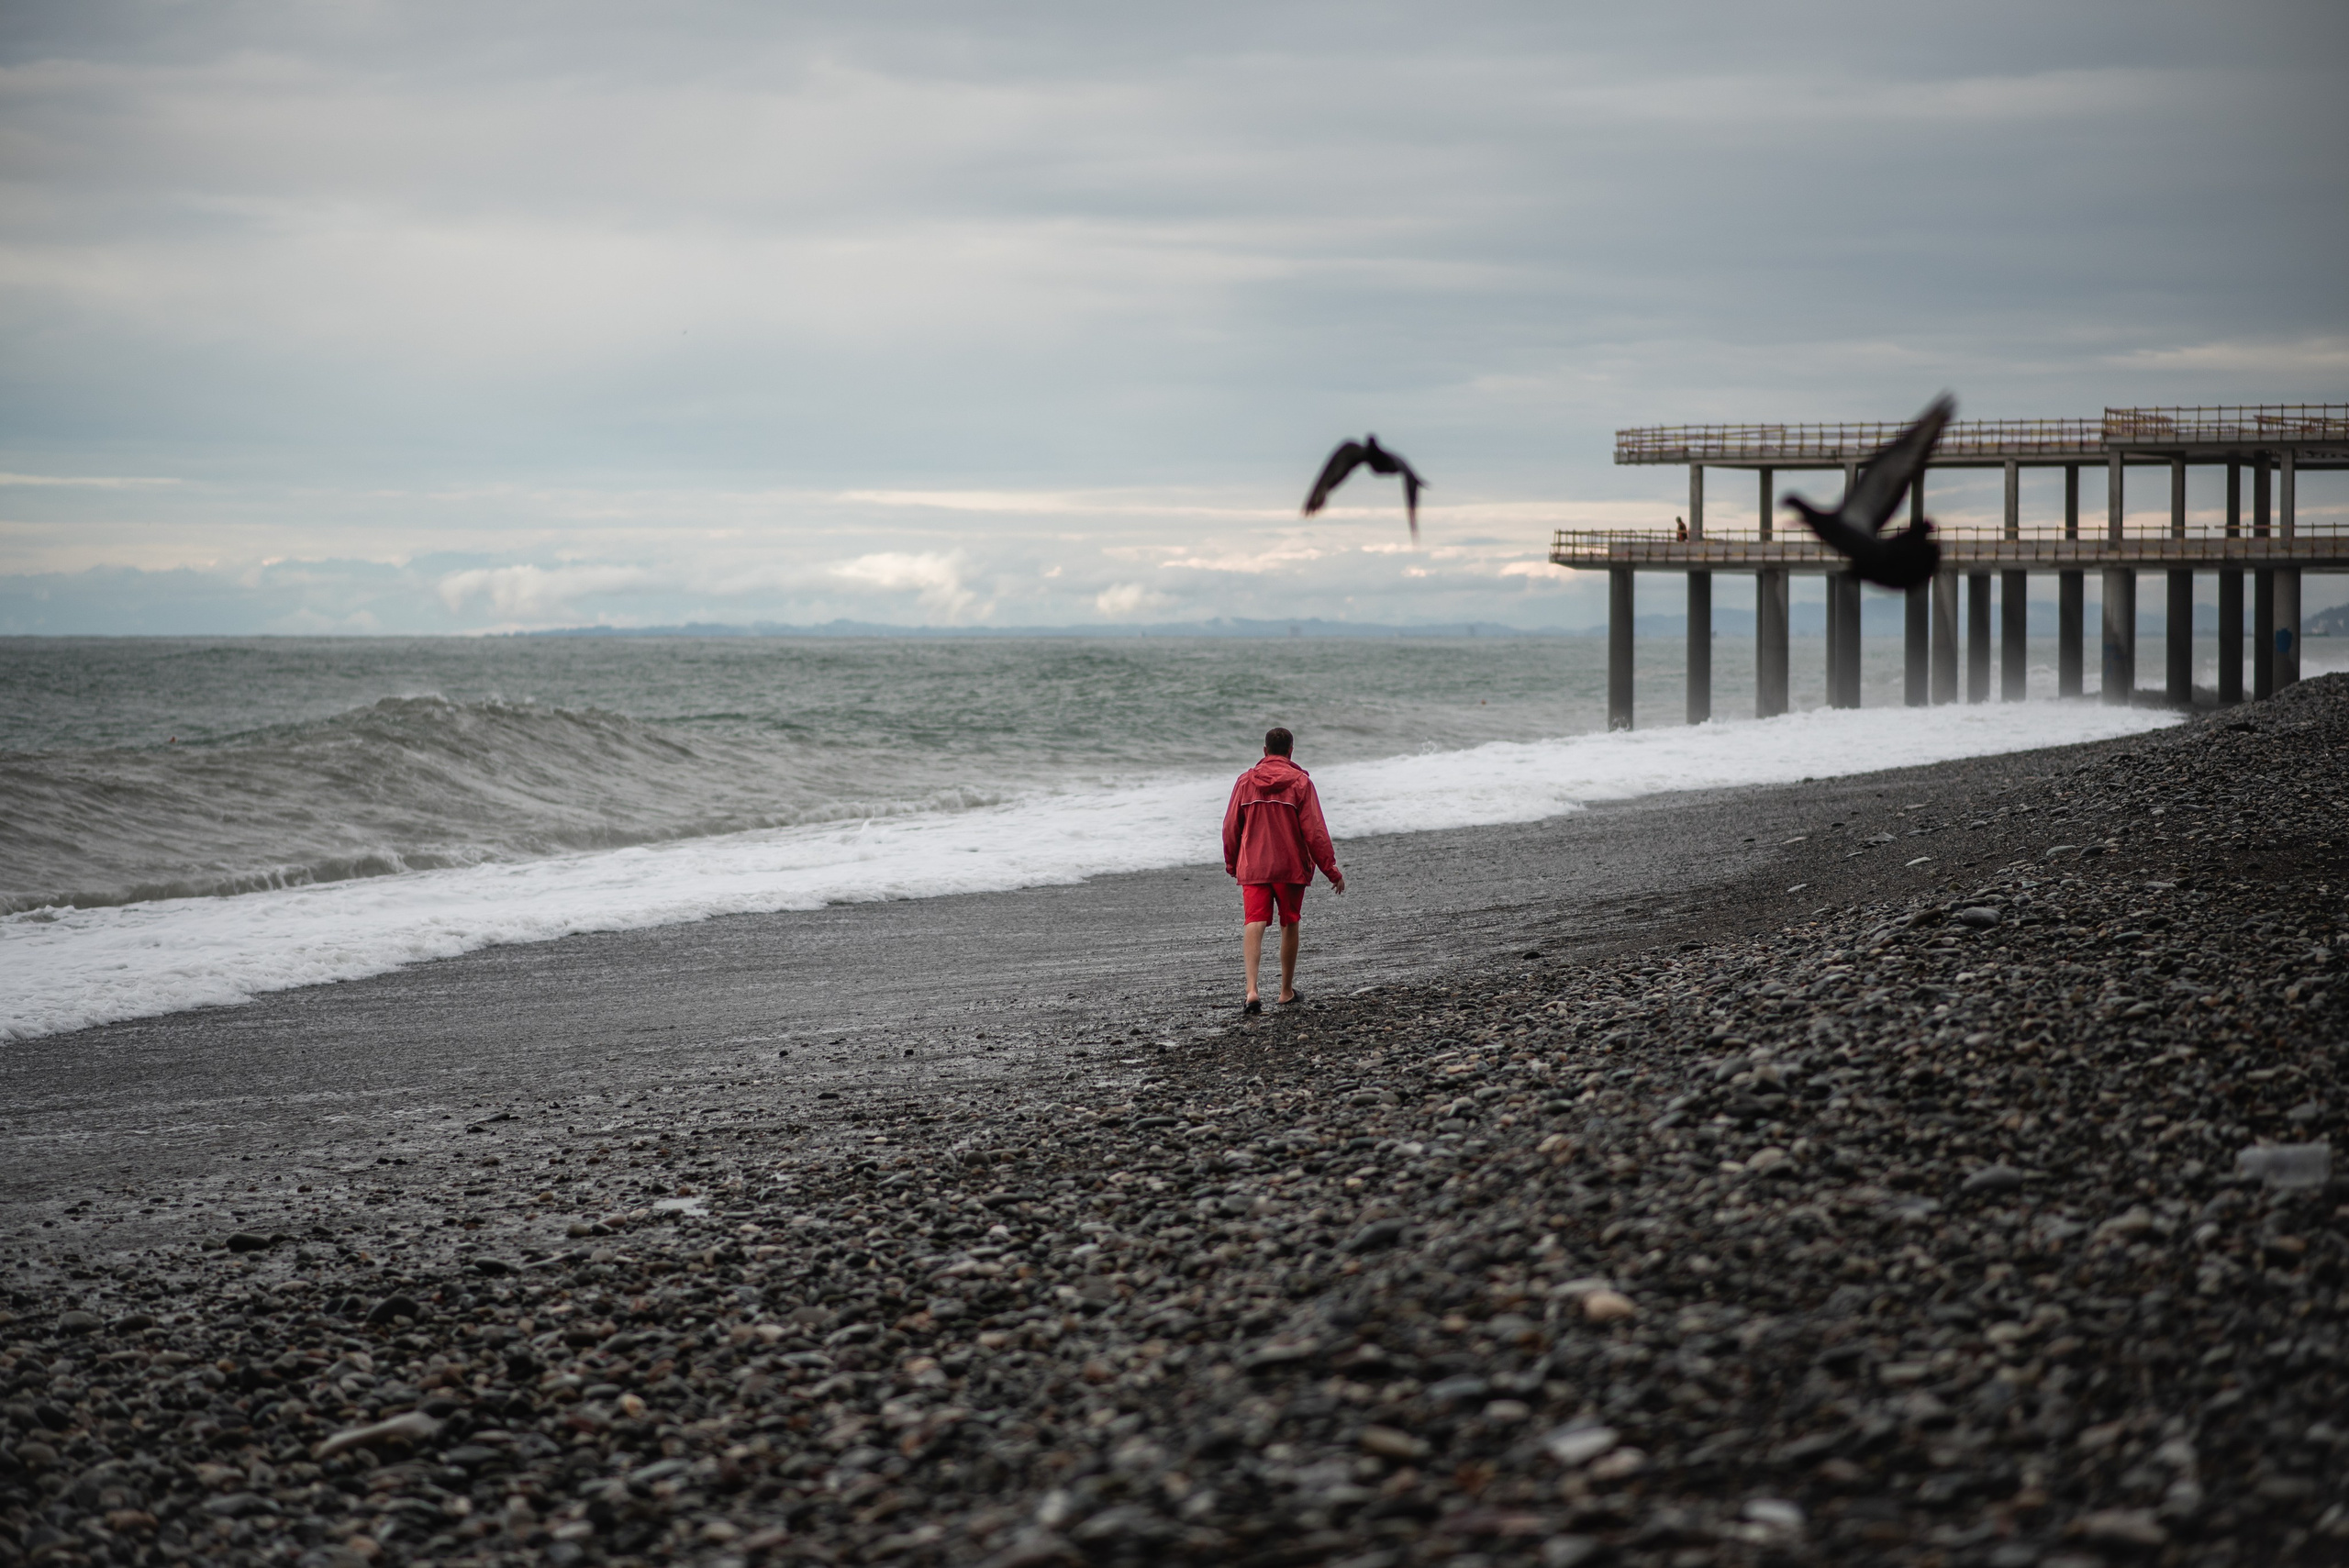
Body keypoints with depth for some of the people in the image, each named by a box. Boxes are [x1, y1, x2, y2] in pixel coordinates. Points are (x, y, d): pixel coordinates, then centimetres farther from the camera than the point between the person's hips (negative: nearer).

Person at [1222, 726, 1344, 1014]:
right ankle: (1287, 992, 21)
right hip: (1290, 867, -1)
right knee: (1289, 926, 13)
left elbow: (1231, 827, 7)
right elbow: (1314, 831, -9)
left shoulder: (1245, 782, 2)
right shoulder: (1300, 783, -6)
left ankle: (1252, 990, -23)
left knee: (1253, 925, -5)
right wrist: (1332, 870, -2)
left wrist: (1231, 864, 22)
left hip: (1252, 868, 1)